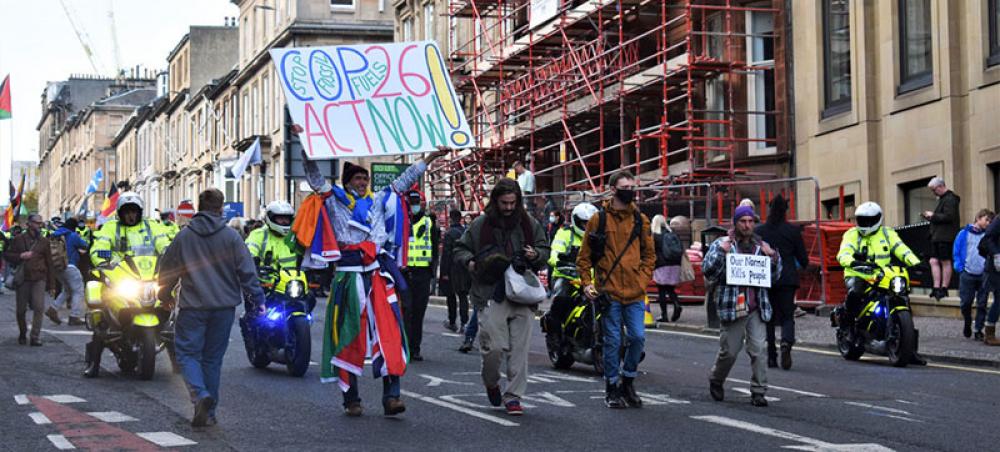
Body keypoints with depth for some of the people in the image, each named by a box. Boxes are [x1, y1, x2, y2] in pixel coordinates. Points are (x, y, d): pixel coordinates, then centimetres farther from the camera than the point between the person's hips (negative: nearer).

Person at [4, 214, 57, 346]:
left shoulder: (44, 241, 9)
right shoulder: (18, 239, 6)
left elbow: (49, 263, 11)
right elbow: (7, 255, 7)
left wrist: (51, 284, 8)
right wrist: (20, 256, -12)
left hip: (39, 279, 0)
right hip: (22, 279, 0)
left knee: (39, 307, -15)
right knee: (21, 310, 7)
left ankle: (36, 337, -9)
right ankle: (22, 334, 28)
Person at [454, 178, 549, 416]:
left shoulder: (529, 225, 12)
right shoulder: (480, 225, 5)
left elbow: (545, 250, 22)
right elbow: (460, 250, 13)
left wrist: (536, 255, -1)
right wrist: (470, 262, -8)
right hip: (490, 295, -2)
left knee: (519, 349, -1)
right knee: (494, 347, -7)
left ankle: (513, 396, 7)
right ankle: (491, 383, 22)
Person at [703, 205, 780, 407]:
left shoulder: (761, 246, 15)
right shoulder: (722, 244, 4)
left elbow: (774, 276, 18)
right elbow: (708, 272, -3)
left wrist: (773, 256, 1)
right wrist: (721, 252, -16)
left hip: (757, 308, 3)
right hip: (732, 307, -3)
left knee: (758, 350, -6)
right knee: (729, 351, 3)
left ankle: (758, 391, -1)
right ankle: (716, 381, 29)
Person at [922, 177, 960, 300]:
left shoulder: (950, 199, -11)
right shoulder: (942, 199, 21)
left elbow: (948, 216, -22)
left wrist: (933, 215, -14)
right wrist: (930, 217, 9)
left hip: (946, 237, -10)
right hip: (937, 237, 10)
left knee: (945, 262, -5)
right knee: (934, 261, 4)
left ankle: (944, 289, -2)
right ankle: (936, 288, 5)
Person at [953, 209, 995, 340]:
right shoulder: (964, 233, 5)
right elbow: (956, 252, 7)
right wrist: (959, 267, -3)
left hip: (984, 275, 1)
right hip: (967, 274, -1)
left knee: (982, 304, 1)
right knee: (965, 303, 0)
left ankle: (979, 330, 8)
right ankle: (967, 324, 25)